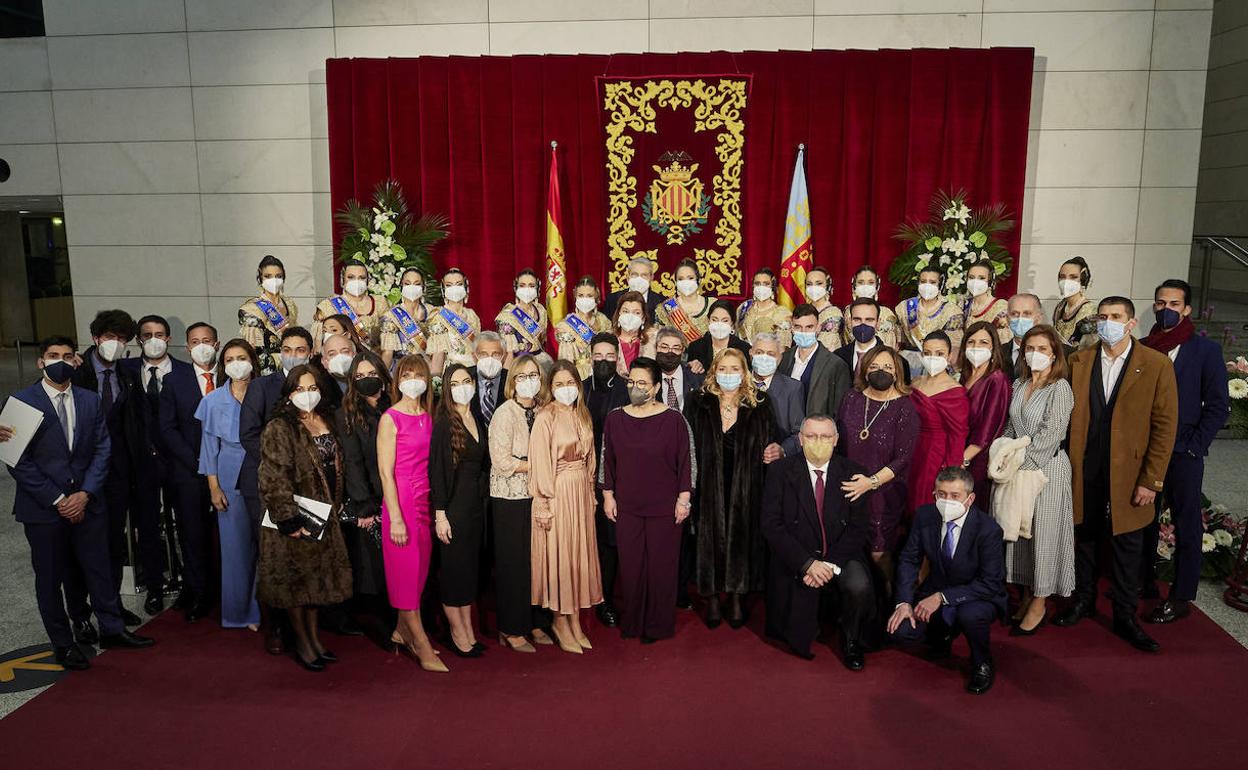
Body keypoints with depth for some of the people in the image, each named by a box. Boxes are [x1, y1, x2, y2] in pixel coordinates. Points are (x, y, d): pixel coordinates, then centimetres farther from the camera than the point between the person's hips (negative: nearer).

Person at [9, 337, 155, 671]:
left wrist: (85, 494, -8)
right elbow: (19, 461, -9)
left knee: (99, 568, 12)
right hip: (43, 507, -3)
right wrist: (57, 500, -12)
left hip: (86, 502, 3)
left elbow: (102, 450, 4)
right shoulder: (21, 401, -6)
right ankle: (62, 643, 24)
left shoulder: (90, 400, 5)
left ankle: (112, 629, 27)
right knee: (50, 578, 9)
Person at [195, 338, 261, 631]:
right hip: (231, 480, 1)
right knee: (236, 545, 6)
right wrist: (214, 488, 1)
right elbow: (210, 446, 6)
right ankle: (240, 610, 20)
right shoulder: (214, 400, 3)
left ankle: (263, 607, 15)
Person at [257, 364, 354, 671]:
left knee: (316, 577, 14)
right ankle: (302, 645, 18)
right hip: (296, 518, -7)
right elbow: (274, 479, -18)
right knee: (296, 579, 5)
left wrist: (336, 506, 13)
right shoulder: (279, 428, -13)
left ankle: (314, 638, 27)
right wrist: (290, 521, -21)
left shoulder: (325, 421, 8)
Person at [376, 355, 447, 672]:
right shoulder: (390, 419, -8)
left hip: (425, 500, 6)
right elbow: (385, 472, -11)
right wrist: (395, 518, -14)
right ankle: (424, 648, 4)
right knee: (406, 571, -1)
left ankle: (403, 631, 27)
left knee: (420, 568, 11)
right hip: (400, 500, -6)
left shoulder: (428, 417, 9)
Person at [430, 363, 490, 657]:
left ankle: (468, 632, 23)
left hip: (476, 504, 7)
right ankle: (458, 633, 16)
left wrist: (482, 496, 6)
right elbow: (436, 470, -13)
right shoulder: (443, 423, -11)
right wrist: (440, 514, -16)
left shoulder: (478, 421, 9)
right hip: (453, 505, -6)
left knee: (471, 569, 12)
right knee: (454, 570, 2)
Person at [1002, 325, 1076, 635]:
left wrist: (1020, 464, -16)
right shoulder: (1019, 385, 10)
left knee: (1043, 532, 1)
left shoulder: (1060, 388, -10)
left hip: (1047, 467, -6)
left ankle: (1040, 605, 11)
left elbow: (1050, 435, -16)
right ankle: (1026, 595, 23)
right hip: (1018, 466, 6)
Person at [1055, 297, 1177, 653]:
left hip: (1128, 474, -2)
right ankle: (1084, 600, 31)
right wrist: (1067, 466, -2)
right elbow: (1068, 415, 4)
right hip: (1084, 473, 2)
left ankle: (1125, 617, 21)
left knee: (1127, 547, 7)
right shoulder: (1078, 361, 3)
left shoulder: (1157, 365, -4)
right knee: (1084, 540, 14)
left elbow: (1165, 426, -5)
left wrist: (1151, 480, -9)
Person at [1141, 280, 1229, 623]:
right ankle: (1144, 581, 28)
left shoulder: (1206, 350, -3)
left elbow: (1218, 405, -4)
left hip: (1182, 453, -4)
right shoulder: (1142, 348, 6)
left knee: (1186, 526, 4)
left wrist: (1194, 445, -10)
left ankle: (1180, 598, 11)